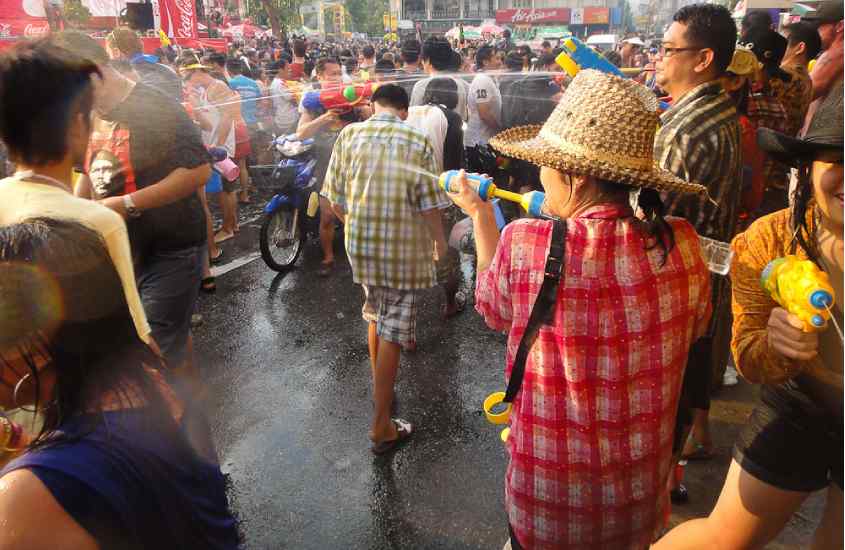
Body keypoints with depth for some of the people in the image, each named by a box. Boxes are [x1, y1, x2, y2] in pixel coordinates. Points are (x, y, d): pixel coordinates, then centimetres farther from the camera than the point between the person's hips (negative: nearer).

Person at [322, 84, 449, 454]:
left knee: (375, 315, 25)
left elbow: (335, 199, 3)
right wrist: (440, 241, 8)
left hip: (360, 243, 4)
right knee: (392, 333, 3)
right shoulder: (418, 141, -6)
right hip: (405, 248, -3)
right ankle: (381, 426, 10)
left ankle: (379, 388, 44)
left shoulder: (349, 135, 1)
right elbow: (429, 203, -9)